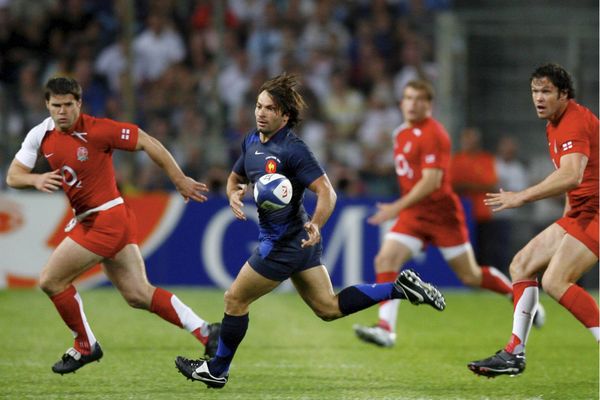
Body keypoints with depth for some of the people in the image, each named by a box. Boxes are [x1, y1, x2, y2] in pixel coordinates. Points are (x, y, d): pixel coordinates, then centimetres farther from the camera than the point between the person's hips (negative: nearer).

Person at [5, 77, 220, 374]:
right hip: (87, 220, 7)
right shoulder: (41, 135, 2)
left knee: (50, 280, -5)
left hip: (107, 218, -7)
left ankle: (85, 346, 12)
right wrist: (36, 179, -20)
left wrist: (179, 180, -9)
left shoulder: (97, 130, -17)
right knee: (138, 295, 7)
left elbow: (146, 142, -12)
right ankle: (204, 331, 9)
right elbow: (13, 176, 3)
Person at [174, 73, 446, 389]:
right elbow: (236, 177, 21)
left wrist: (316, 225, -41)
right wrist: (234, 195, -3)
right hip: (298, 243, 9)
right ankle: (400, 289, 12)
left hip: (284, 243, -9)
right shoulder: (252, 141, 7)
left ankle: (216, 370, 19)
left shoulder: (293, 149, -19)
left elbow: (326, 192, -23)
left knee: (235, 300, 2)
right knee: (329, 308, 13)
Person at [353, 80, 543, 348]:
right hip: (413, 214, 7)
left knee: (470, 276, 1)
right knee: (385, 260, -15)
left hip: (442, 213, -7)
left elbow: (431, 181, -25)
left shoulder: (433, 134, -17)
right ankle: (386, 329, -20)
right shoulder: (401, 133, 10)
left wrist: (398, 207, -29)